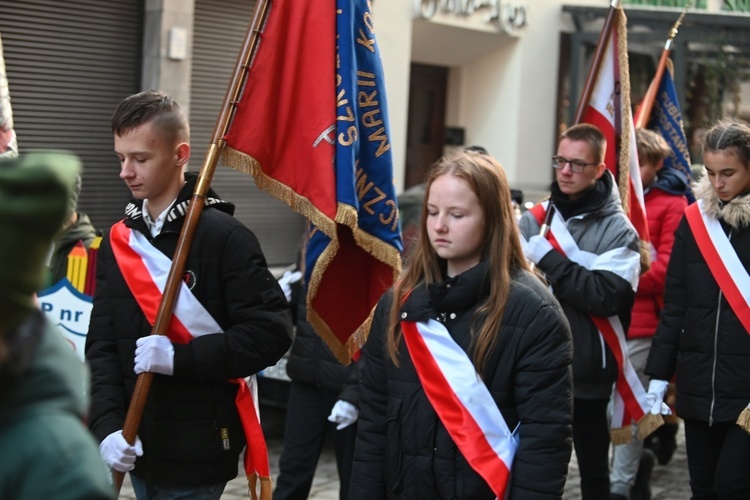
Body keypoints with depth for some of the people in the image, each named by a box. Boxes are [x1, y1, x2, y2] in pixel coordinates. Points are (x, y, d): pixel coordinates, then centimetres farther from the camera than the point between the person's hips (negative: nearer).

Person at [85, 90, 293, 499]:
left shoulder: (223, 236, -10)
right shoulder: (117, 242, 8)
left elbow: (272, 332, -14)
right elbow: (102, 347, 6)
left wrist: (180, 357, -21)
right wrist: (107, 426, -8)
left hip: (198, 453, -6)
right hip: (139, 450, 6)